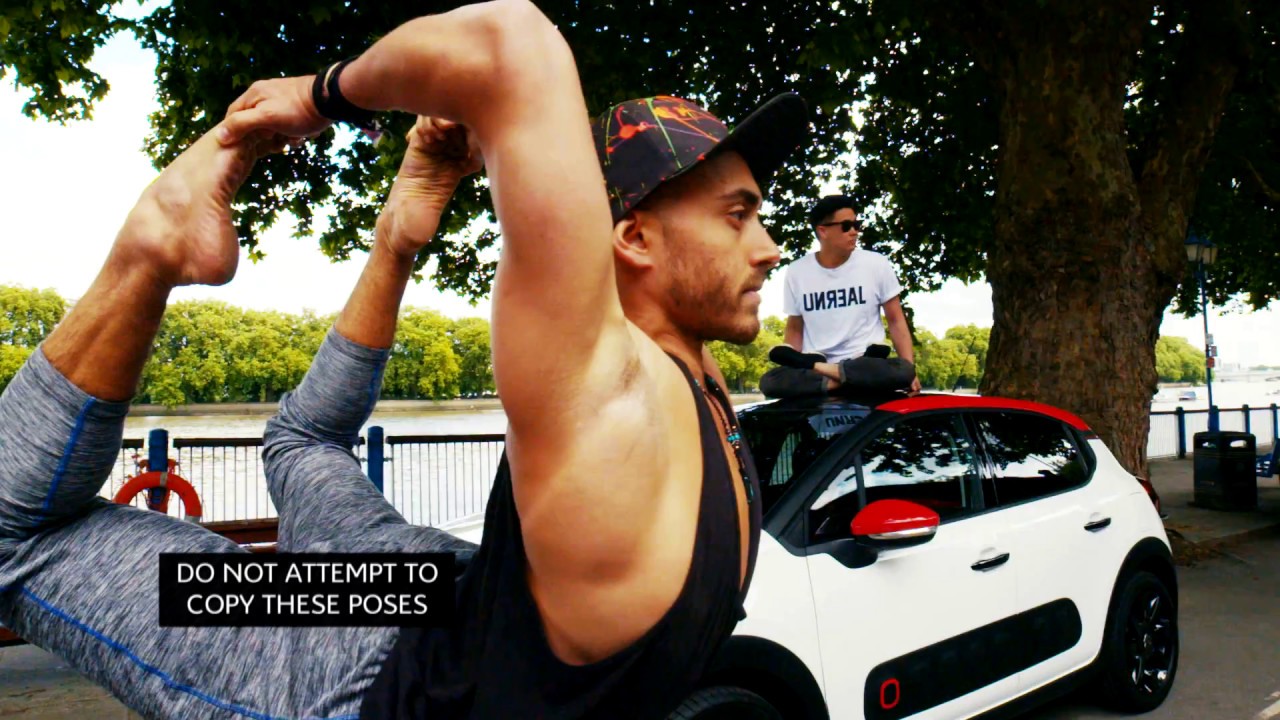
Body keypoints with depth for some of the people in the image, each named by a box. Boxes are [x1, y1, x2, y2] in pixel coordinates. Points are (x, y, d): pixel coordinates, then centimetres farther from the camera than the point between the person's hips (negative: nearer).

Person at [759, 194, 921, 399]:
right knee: (770, 381, -30)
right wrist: (795, 361, -7)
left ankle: (818, 367, -24)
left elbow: (896, 321, 4)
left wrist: (910, 369, -9)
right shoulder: (797, 272, 4)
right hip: (812, 368, -1)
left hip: (866, 363, 1)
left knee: (902, 371, -34)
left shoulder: (876, 264, 2)